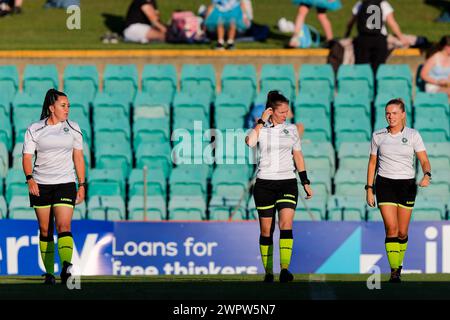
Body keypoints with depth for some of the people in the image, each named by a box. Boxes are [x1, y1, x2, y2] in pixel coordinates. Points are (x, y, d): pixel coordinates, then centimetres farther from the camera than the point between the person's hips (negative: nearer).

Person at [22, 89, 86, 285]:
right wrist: (29, 178, -17)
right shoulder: (34, 130, 2)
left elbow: (78, 158, 12)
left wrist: (82, 185, 8)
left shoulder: (73, 128, 7)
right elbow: (27, 157, 0)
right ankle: (49, 273, 12)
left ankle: (66, 267, -32)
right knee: (45, 230, 4)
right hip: (40, 185, 0)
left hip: (65, 183, 0)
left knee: (64, 226, -17)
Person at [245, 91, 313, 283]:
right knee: (266, 230, 3)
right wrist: (262, 121, -14)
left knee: (286, 225, -17)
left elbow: (298, 156, 15)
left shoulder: (291, 129, 8)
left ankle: (284, 270, -26)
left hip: (287, 183, 1)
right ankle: (268, 272, 12)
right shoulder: (260, 129, 0)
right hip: (264, 184, -1)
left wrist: (305, 183, 14)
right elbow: (250, 142, -22)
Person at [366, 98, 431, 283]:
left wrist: (427, 175, -25)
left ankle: (398, 265, 26)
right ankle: (394, 271, -13)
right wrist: (369, 188, 6)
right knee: (391, 228, -14)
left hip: (407, 185, 0)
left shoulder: (413, 135, -1)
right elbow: (372, 163, 10)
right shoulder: (378, 136, 3)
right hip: (385, 184, 0)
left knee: (402, 232, 4)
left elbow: (424, 160, -5)